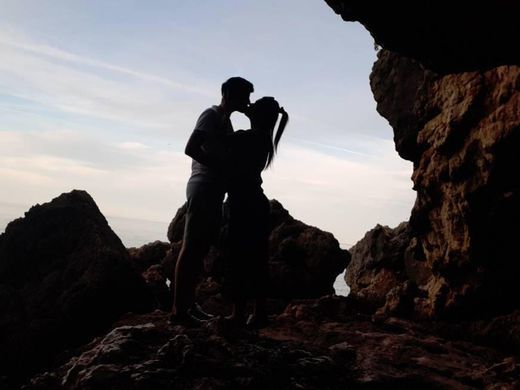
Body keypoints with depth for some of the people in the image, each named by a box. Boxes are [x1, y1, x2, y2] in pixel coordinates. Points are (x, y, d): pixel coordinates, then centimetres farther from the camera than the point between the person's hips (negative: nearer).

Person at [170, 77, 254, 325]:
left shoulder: (225, 120, 22)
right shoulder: (211, 116, -7)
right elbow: (191, 149, -19)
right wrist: (222, 167, -18)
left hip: (214, 191, 10)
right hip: (204, 188, -10)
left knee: (200, 248, 9)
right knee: (191, 248, -11)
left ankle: (188, 303, 14)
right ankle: (178, 309, -10)